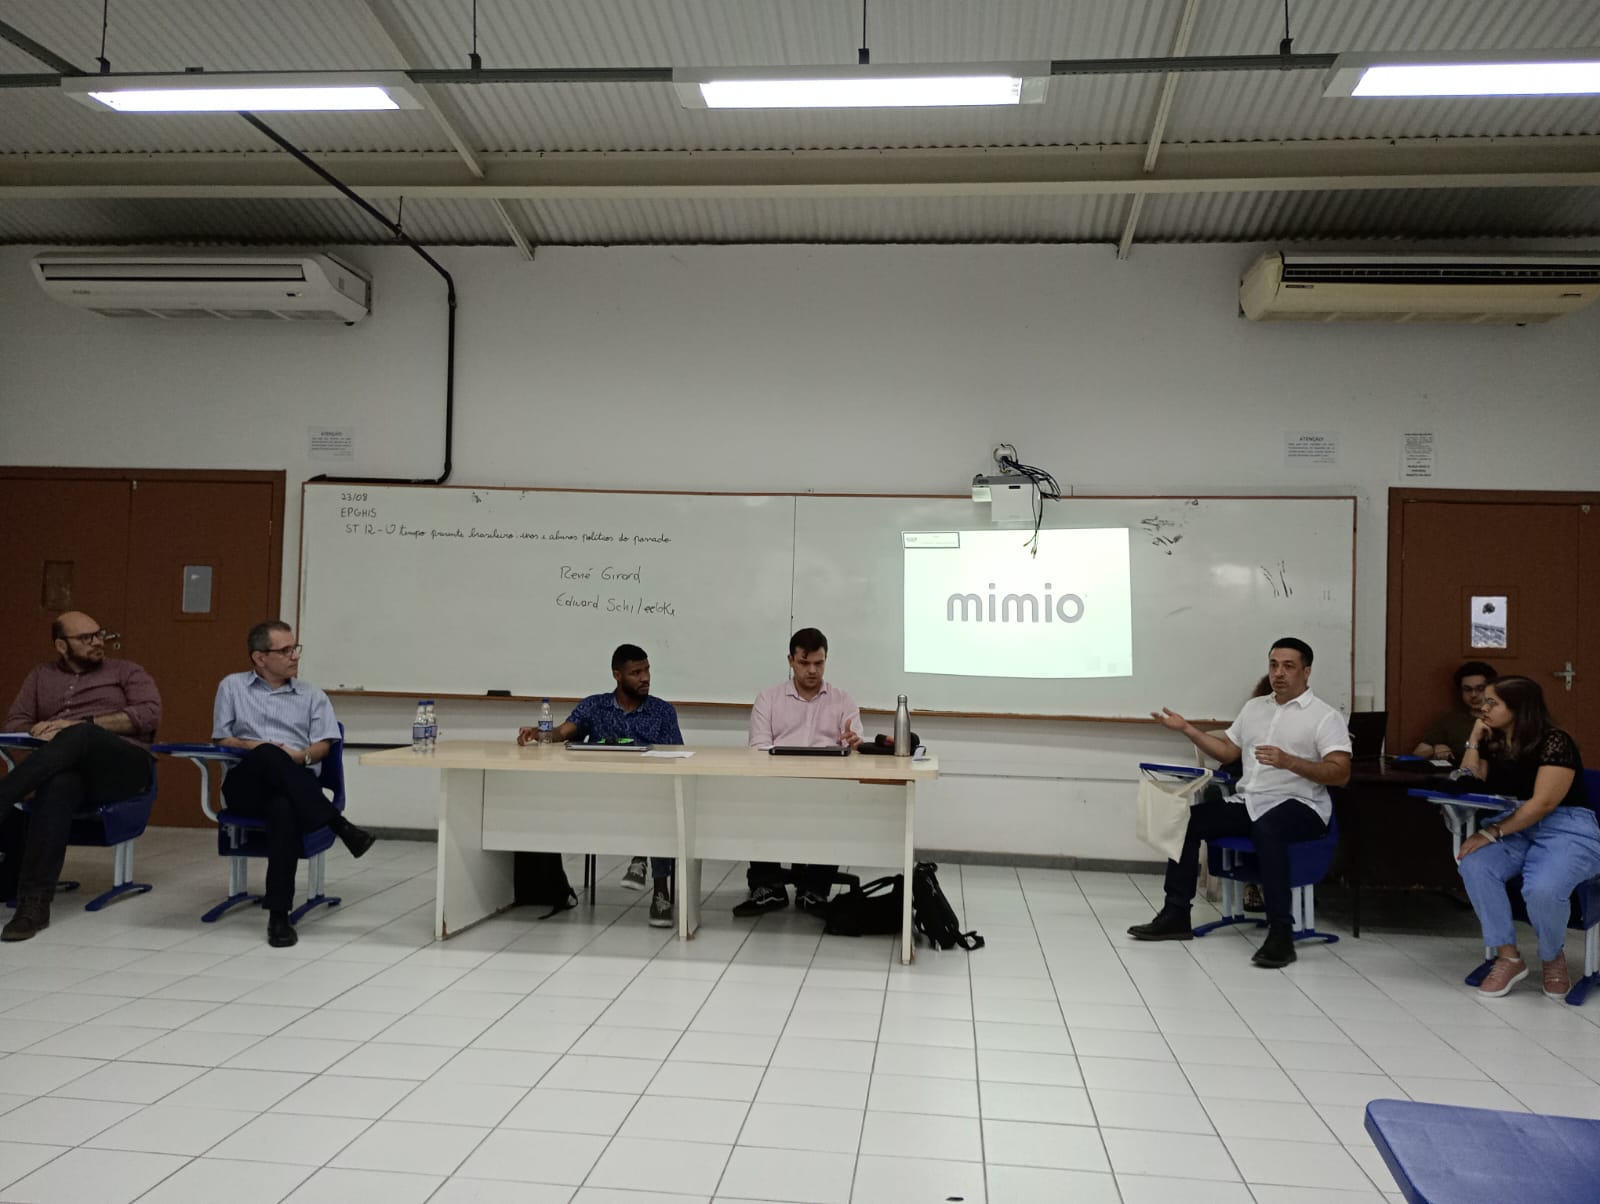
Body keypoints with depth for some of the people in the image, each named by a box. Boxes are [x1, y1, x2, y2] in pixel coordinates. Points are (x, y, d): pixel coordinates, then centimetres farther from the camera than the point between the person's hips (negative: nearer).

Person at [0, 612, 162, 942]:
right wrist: (39, 731, -6)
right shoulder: (41, 676, 27)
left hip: (125, 766, -1)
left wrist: (81, 725, -9)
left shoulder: (125, 671, 18)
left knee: (78, 736, -36)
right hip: (70, 767, 1)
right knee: (59, 786, -38)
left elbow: (149, 713, 1)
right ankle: (33, 902, -44)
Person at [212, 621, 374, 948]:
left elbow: (323, 746, 9)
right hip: (245, 785, 0)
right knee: (268, 756, -38)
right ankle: (340, 826, -41)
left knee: (283, 807, -40)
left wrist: (300, 756, -14)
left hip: (295, 786, 0)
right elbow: (221, 740, 11)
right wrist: (254, 746, -9)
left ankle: (279, 915, -41)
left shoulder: (312, 695, 19)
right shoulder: (232, 686, 19)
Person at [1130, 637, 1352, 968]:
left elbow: (1340, 774, -14)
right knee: (1187, 818, -11)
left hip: (1298, 805, -6)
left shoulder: (1325, 716, -3)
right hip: (1247, 801, 7)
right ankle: (1176, 915, -2)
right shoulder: (1254, 707, 17)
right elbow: (1227, 751, 21)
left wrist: (1289, 762, -27)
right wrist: (1187, 728, 11)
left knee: (1266, 829, -39)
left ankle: (1281, 932, -34)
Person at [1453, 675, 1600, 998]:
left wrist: (1491, 832, -26)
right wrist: (1474, 738, 1)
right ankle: (1508, 957, -13)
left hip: (1566, 829, -6)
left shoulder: (1554, 742, -12)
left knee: (1541, 890, -34)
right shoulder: (1492, 743, 11)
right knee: (1474, 866, -26)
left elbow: (1543, 803, -20)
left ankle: (1554, 958, 0)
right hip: (1514, 828, 6)